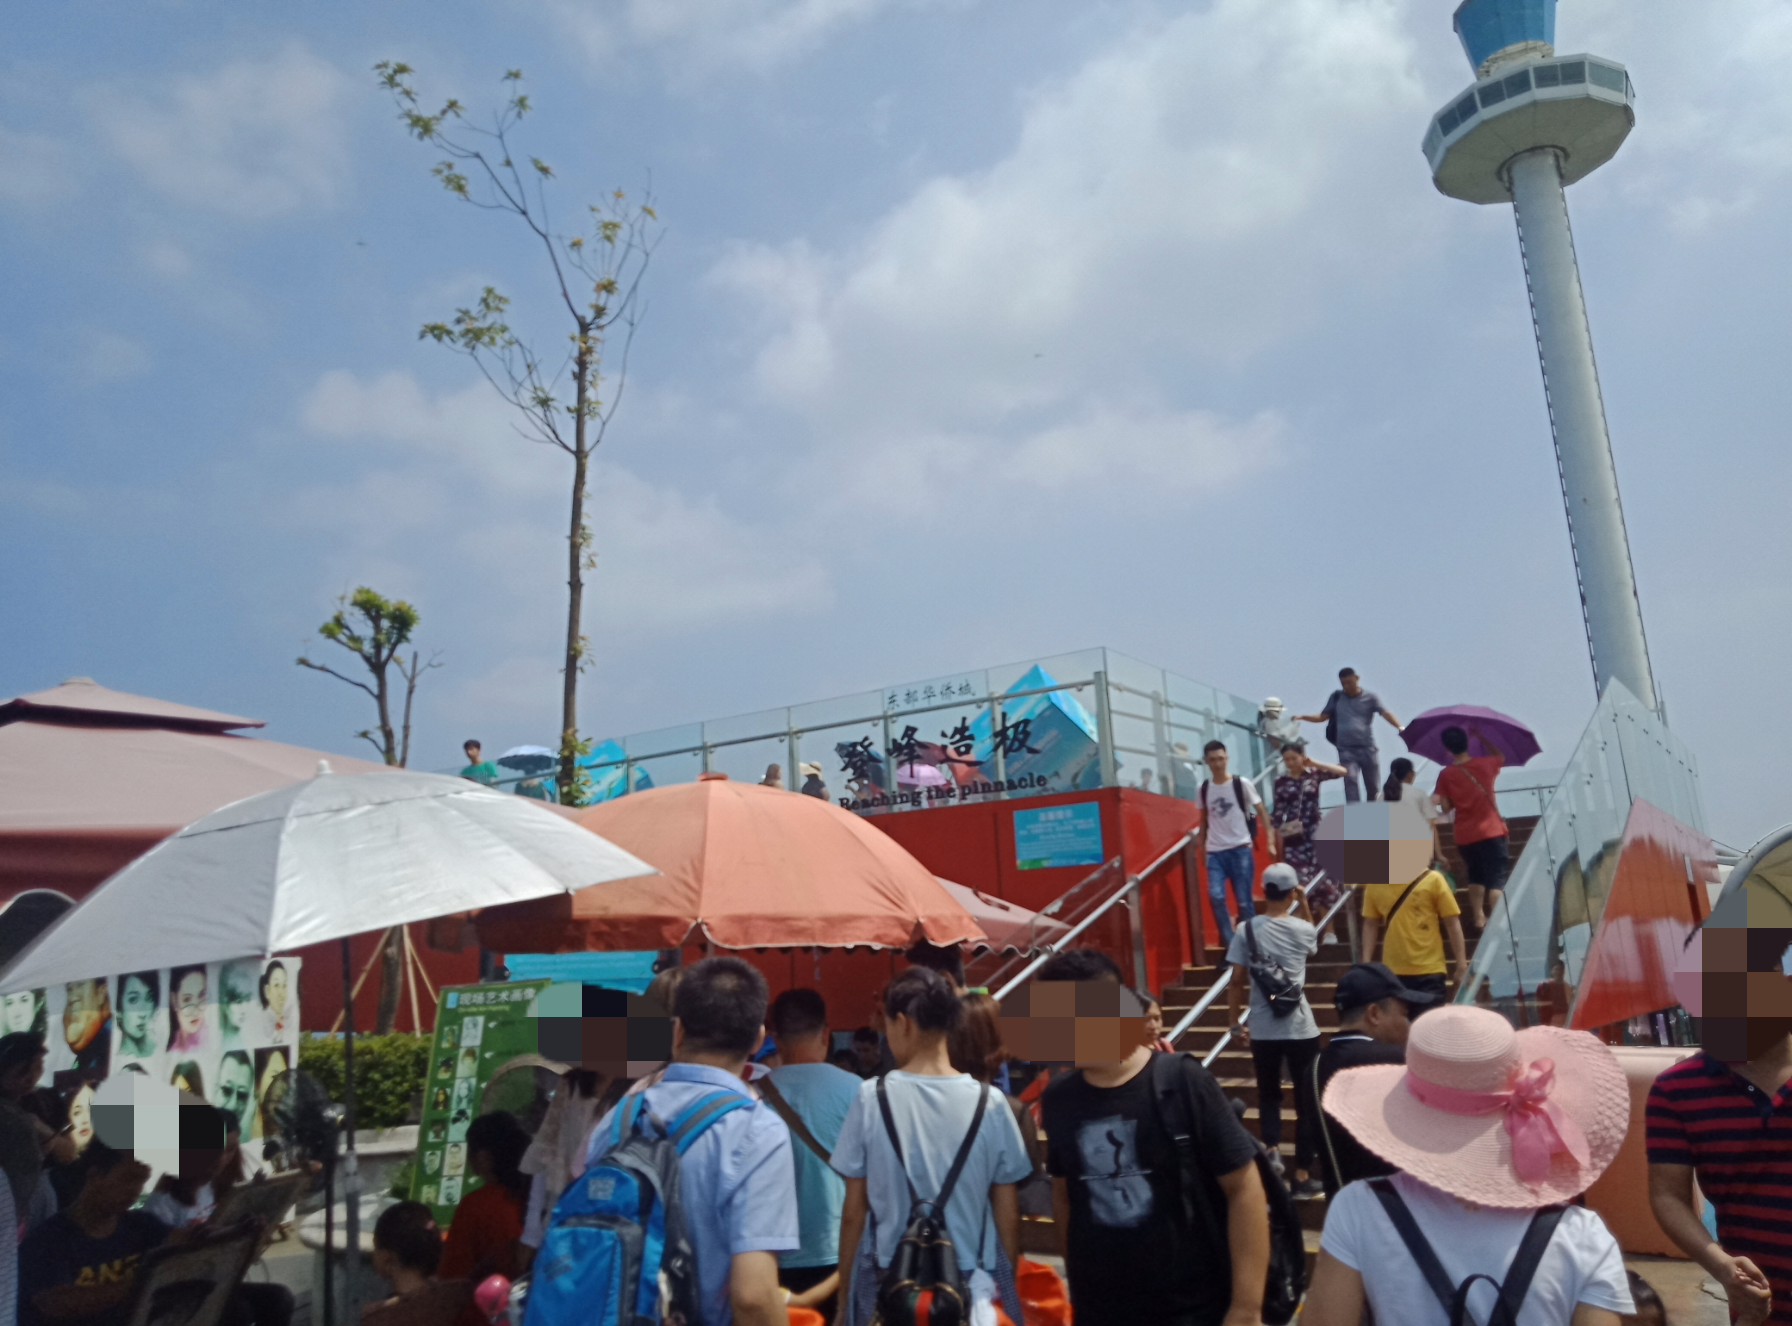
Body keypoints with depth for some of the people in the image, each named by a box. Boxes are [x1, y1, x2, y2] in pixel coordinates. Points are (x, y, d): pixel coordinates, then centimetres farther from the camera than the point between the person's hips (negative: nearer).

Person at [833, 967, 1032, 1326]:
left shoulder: (872, 1098, -8)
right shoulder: (988, 1103, -5)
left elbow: (854, 1212, -2)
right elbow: (1008, 1214, 1)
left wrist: (844, 1294, 8)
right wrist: (1008, 1284, 14)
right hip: (973, 1284, 1)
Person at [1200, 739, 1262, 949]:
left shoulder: (1242, 784, -3)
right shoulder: (1204, 789, 7)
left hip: (1241, 849, -2)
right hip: (1215, 852, 3)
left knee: (1244, 901, 1)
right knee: (1216, 896, -14)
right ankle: (1229, 942, -4)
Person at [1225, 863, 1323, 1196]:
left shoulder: (1247, 929, -7)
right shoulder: (1301, 929, -5)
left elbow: (1236, 982, -6)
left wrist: (1235, 1023, 5)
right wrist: (1303, 903, 21)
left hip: (1262, 1030, 1)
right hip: (1300, 1028, -1)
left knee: (1268, 1093, 20)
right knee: (1307, 1099, 9)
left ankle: (1272, 1149, 2)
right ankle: (1303, 1174, 11)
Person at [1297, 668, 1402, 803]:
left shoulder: (1370, 697, 4)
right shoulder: (1336, 697, 11)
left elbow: (1386, 714, -9)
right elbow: (1323, 717, 14)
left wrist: (1400, 728, -27)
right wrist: (1302, 717, -3)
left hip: (1368, 748, 0)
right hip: (1346, 750, 0)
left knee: (1373, 787, 7)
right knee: (1350, 780, -17)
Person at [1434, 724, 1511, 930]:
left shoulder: (1446, 775, -6)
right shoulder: (1485, 764, -4)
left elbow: (1446, 807, -6)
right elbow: (1501, 757, 19)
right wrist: (1482, 738, 22)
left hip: (1465, 836, 2)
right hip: (1492, 831, -2)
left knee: (1476, 877, 22)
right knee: (1496, 879, 0)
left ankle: (1478, 918, 21)